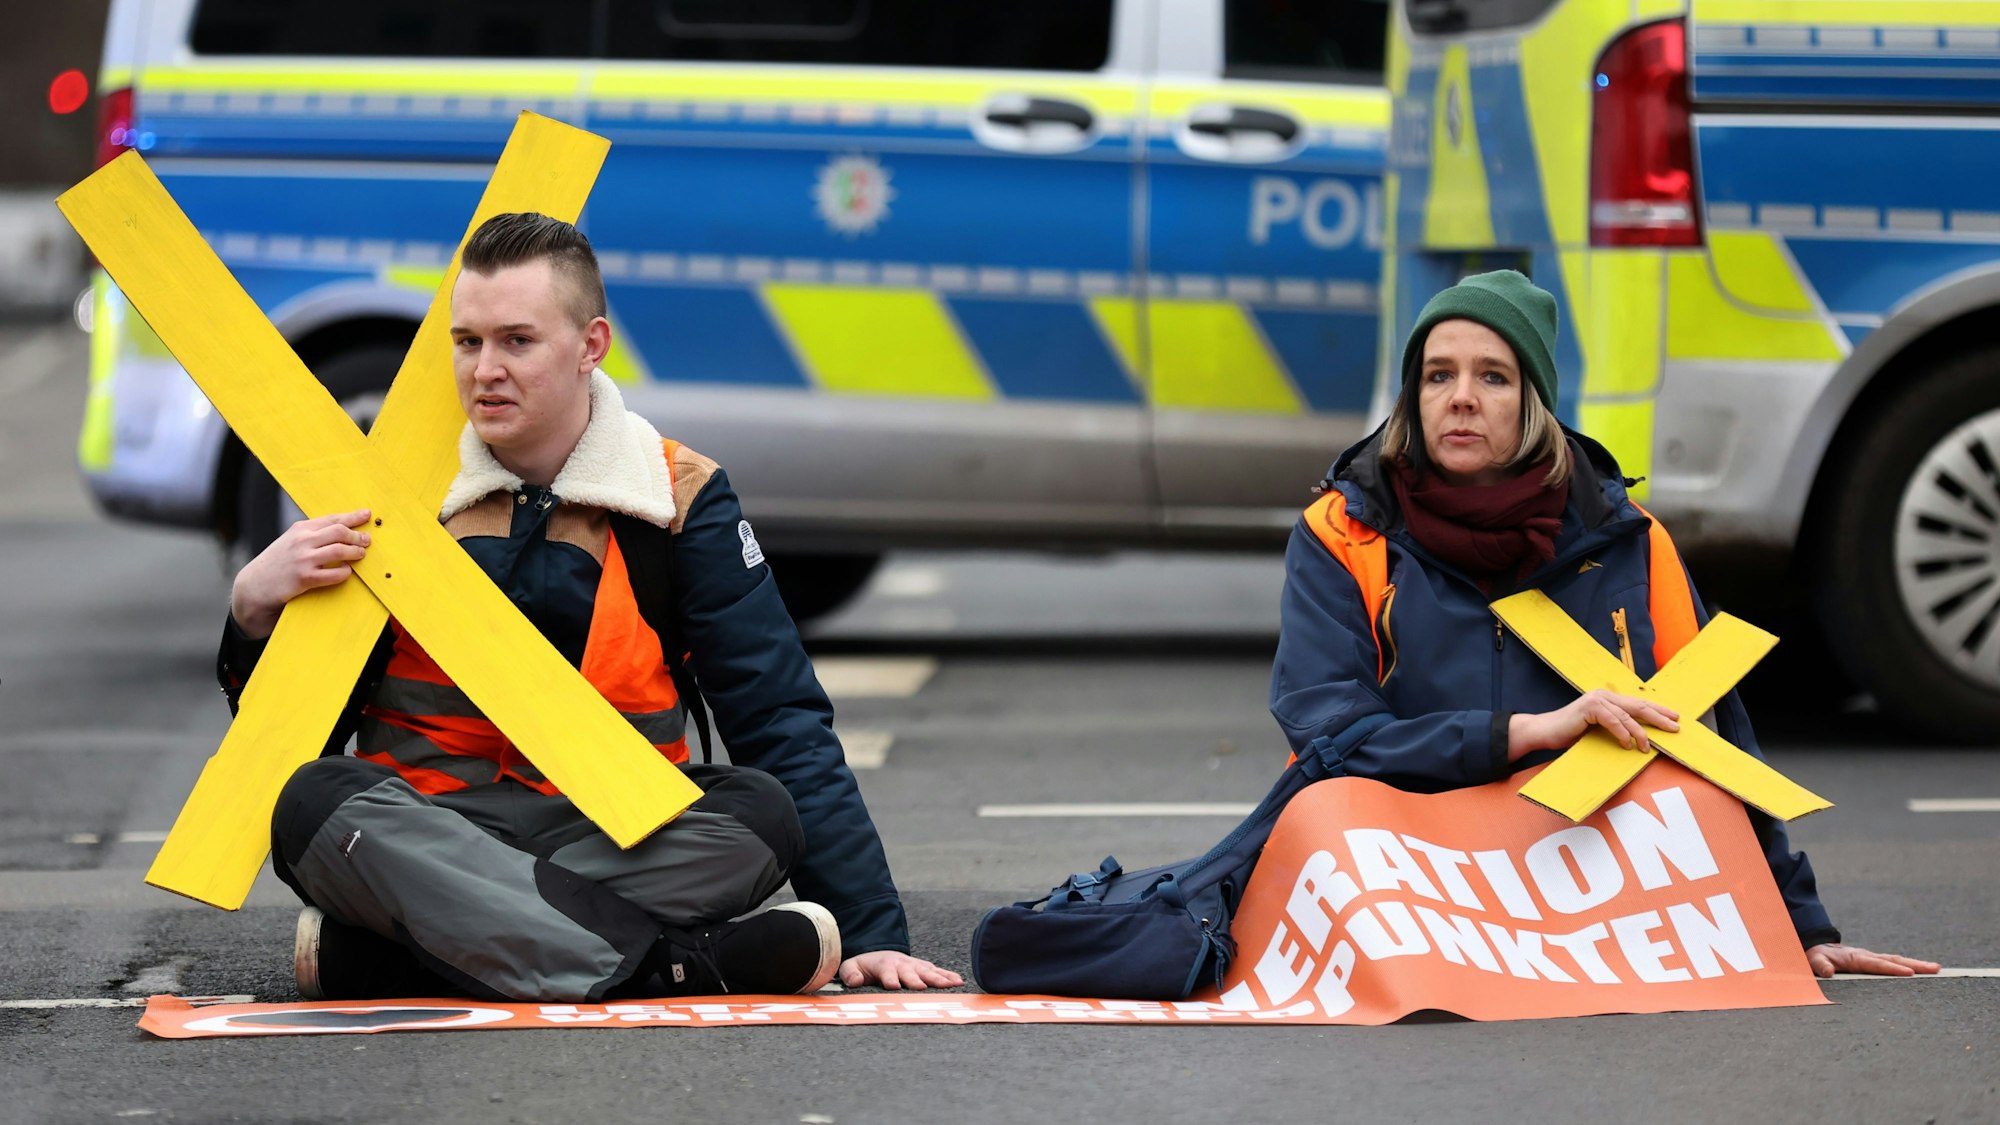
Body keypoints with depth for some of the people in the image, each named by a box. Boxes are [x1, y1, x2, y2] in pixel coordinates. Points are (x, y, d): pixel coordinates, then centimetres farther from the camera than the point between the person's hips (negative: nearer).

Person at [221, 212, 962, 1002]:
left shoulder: (679, 499, 3)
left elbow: (783, 725, 1)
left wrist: (872, 932, -9)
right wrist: (255, 613, -13)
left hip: (614, 846, 0)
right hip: (420, 841, 0)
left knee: (762, 811, -30)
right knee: (315, 803, -33)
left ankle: (374, 954, -32)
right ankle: (675, 961, -38)